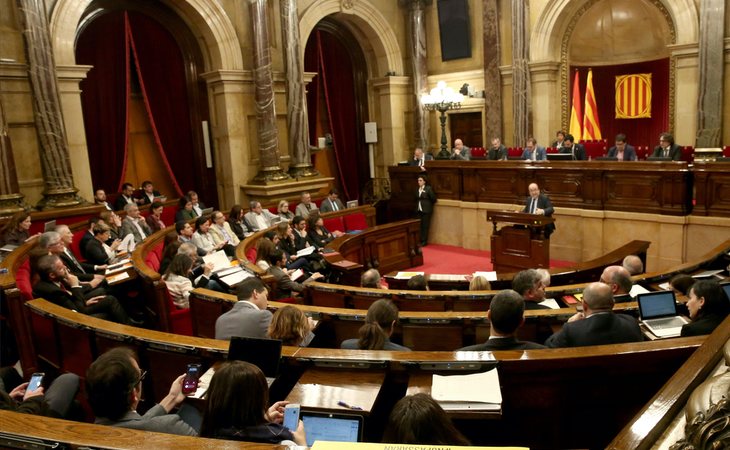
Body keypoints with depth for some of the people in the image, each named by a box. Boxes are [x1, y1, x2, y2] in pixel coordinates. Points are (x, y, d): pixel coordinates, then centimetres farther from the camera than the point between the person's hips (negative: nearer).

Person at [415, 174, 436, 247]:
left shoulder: (428, 188, -8)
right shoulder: (417, 189, 9)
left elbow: (433, 199, -5)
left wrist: (428, 205, 7)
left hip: (426, 210, -5)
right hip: (419, 210, 5)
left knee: (425, 226, -1)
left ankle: (424, 241, 5)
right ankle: (420, 240, 10)